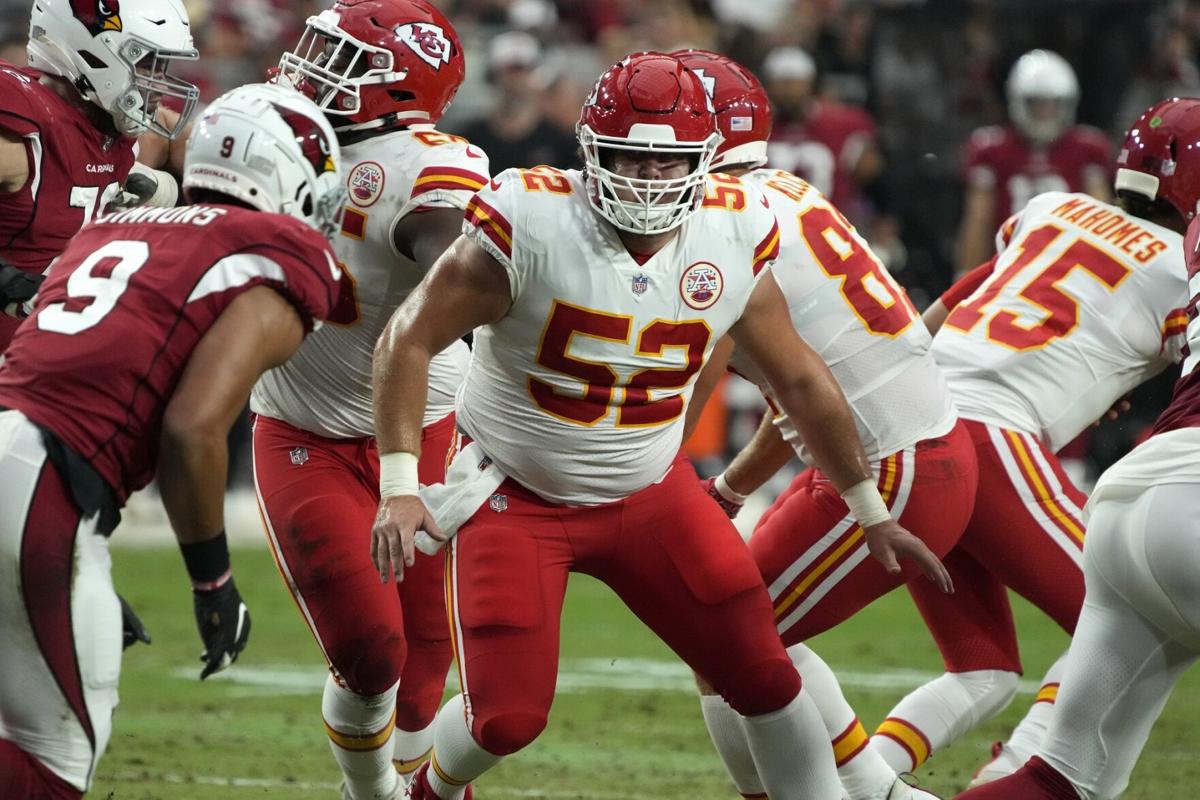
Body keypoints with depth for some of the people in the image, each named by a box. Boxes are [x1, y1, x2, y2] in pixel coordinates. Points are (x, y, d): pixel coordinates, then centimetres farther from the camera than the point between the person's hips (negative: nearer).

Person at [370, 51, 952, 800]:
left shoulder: (733, 238, -9)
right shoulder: (530, 226, -23)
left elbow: (799, 379, 6)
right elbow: (409, 340, -16)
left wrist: (873, 513, 14)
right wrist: (400, 487, -24)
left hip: (651, 493, 4)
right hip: (517, 495, -4)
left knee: (765, 675, -1)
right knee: (508, 716, -10)